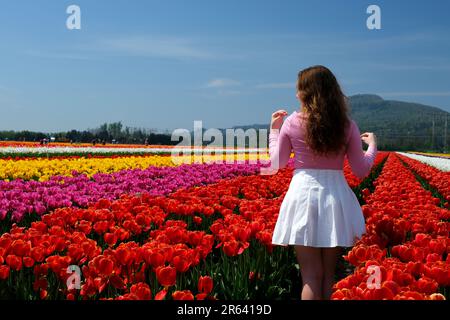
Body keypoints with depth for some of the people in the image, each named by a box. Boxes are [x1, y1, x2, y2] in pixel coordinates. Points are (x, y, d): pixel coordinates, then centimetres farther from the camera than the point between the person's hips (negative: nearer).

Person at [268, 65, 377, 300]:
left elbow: (277, 163, 7)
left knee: (311, 275, 3)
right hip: (336, 196, 2)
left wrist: (274, 129, 20)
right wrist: (372, 146, 22)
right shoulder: (348, 126, -1)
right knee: (328, 275, 14)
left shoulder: (292, 123, -4)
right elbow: (361, 171, 4)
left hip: (304, 194, -2)